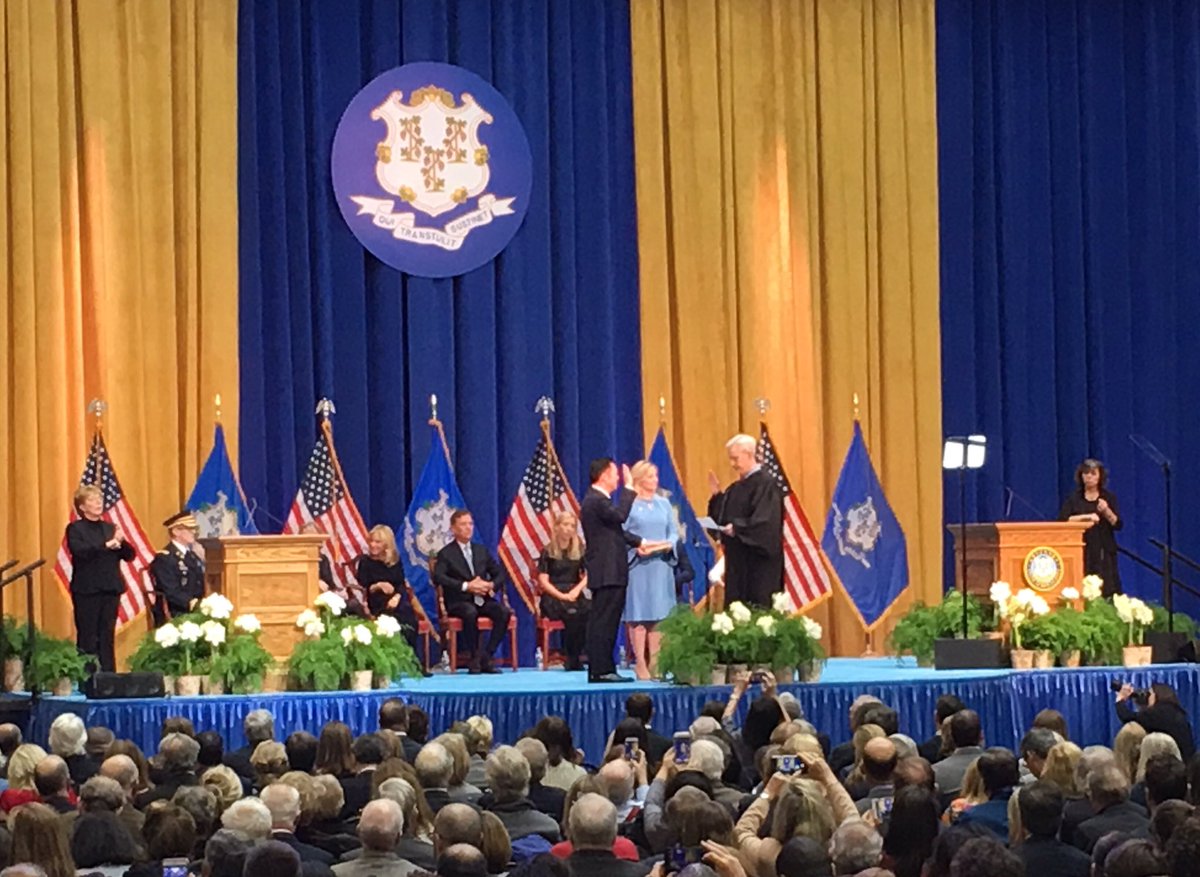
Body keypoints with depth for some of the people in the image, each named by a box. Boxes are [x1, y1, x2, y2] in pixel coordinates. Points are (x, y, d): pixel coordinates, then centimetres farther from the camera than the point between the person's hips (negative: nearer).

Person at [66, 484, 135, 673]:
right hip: (87, 591, -5)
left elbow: (130, 555, 9)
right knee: (87, 637, -5)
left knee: (107, 636, 5)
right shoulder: (75, 529, 0)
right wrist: (106, 545, -20)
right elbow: (80, 551, -18)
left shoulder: (110, 528, 15)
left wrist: (121, 541, -11)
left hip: (110, 589, 5)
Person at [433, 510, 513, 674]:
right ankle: (477, 658, -24)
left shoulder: (481, 551, 20)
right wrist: (465, 586, -22)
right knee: (470, 613, -38)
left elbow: (499, 573, 18)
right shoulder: (446, 554, 5)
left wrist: (491, 585, -7)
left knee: (504, 611, -26)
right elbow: (438, 577, -12)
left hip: (482, 599, 4)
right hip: (458, 601, -4)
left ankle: (486, 656, -20)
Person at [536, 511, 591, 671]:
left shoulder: (580, 550, 16)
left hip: (575, 593, 3)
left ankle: (577, 655, -26)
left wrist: (577, 590, -10)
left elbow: (587, 576, 9)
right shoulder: (548, 551, 6)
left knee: (590, 610, -34)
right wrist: (561, 595, -15)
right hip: (552, 595, -3)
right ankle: (572, 658, -25)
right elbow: (543, 581, -1)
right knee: (572, 613, -37)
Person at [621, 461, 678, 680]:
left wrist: (669, 545, -8)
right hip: (637, 565, -4)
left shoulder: (664, 504, 13)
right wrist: (637, 547, -20)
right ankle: (640, 663, -3)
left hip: (661, 565, 4)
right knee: (638, 614, -5)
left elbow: (674, 531, 12)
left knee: (658, 613, 2)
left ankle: (655, 662, 6)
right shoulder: (629, 504, -1)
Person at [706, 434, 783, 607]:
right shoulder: (737, 487, 15)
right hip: (738, 558, 9)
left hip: (758, 560, -9)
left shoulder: (765, 483, -12)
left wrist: (737, 528, -25)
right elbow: (722, 518, 16)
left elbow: (765, 521, -21)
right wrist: (717, 495, 5)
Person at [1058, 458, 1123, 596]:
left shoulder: (1108, 497, 9)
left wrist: (1106, 511, -14)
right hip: (1081, 552, -1)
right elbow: (1062, 521, -5)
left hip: (1104, 554, 1)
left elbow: (1118, 524, 3)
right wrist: (1086, 517, -14)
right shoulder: (1074, 498, 7)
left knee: (1107, 591, -10)